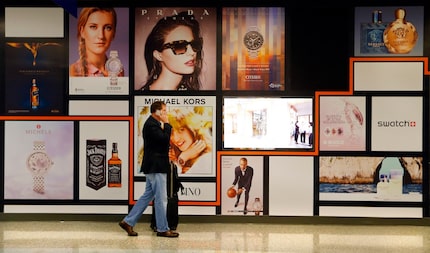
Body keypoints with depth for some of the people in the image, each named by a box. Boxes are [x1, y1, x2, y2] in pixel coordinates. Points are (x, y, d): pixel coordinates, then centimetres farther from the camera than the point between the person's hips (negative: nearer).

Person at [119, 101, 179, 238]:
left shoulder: (154, 123, 16)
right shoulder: (151, 124, -15)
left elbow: (164, 141, 20)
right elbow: (165, 139, -23)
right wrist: (166, 124, -14)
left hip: (155, 166, 11)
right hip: (155, 166, -11)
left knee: (148, 195, 15)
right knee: (161, 198, -2)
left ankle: (128, 221, 19)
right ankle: (163, 229, 9)